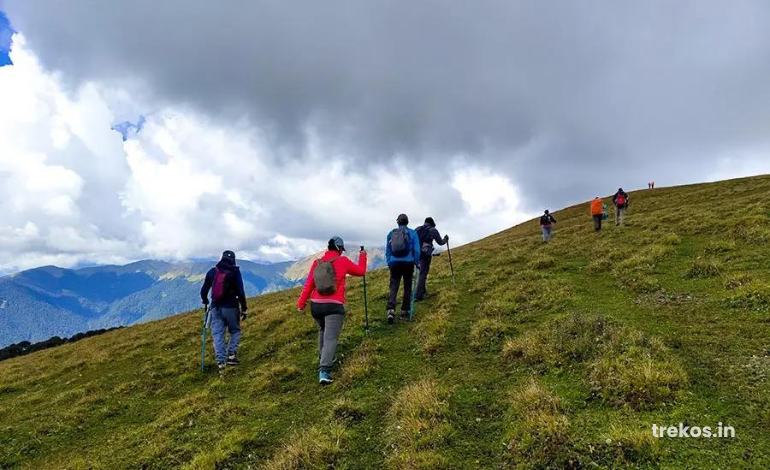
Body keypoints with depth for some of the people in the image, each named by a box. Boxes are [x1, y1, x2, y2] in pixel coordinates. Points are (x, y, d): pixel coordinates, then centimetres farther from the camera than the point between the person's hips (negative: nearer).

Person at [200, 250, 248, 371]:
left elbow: (204, 290, 12)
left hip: (216, 308, 3)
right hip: (231, 307, -2)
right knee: (235, 331, 15)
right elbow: (240, 292, -8)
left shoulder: (212, 271, 6)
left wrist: (205, 302, 31)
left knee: (218, 334, 7)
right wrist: (244, 309, 0)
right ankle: (231, 355, 2)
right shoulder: (235, 272, -4)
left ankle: (220, 361, 2)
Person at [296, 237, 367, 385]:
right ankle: (324, 371, -20)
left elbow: (308, 284, 3)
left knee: (323, 331, 28)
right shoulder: (343, 261, -1)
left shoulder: (317, 263, 6)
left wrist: (301, 302, 9)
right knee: (331, 338, -8)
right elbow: (361, 271, 14)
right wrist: (362, 256, 30)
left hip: (316, 305, 4)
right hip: (334, 306, -4)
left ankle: (323, 359, 33)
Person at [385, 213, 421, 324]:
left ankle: (391, 310, -18)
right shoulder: (412, 233, 2)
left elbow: (387, 250, 12)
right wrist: (417, 263, 9)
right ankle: (404, 312, 13)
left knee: (393, 287, 0)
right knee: (407, 288, 10)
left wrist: (389, 263, 19)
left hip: (394, 263, 1)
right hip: (408, 263, -1)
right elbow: (416, 250, 0)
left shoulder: (391, 233, 8)